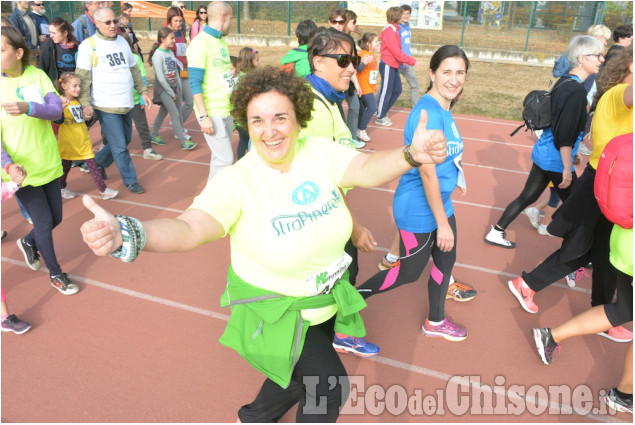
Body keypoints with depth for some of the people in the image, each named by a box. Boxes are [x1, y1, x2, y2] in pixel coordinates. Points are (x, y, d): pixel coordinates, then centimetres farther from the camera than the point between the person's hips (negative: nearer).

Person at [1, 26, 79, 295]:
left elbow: (56, 110, -15)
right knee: (44, 223, 2)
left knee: (55, 219, 14)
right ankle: (56, 274, 25)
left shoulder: (37, 75, -2)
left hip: (48, 163, 3)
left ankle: (28, 242, 47)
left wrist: (28, 107, -35)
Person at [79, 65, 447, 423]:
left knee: (302, 377, 26)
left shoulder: (320, 152, -14)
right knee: (331, 385, 3)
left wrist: (411, 154, -49)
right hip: (275, 310, -5)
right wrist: (127, 235, -59)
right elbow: (190, 228, -40)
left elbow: (368, 169, -28)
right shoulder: (237, 180, -26)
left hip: (327, 299, 5)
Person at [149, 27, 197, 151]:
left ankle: (154, 136, 25)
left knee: (163, 112, 12)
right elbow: (160, 77, -17)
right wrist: (171, 93, -14)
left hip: (174, 88, 7)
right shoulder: (158, 54, -15)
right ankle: (184, 142, -6)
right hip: (163, 90, -7)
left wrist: (179, 88, 4)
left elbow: (176, 71, 12)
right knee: (175, 115, -8)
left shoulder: (170, 52, 7)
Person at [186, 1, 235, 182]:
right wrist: (203, 116, -20)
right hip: (212, 113, -8)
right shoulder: (200, 43, -11)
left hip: (227, 110, 8)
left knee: (220, 157, 12)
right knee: (225, 159, -8)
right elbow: (195, 83, -15)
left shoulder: (222, 42, 13)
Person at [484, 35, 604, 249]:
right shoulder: (577, 91, -21)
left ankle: (496, 233, 24)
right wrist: (567, 169, -20)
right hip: (556, 159, -9)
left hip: (543, 152, 9)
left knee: (528, 196, 17)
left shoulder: (563, 81, 6)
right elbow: (565, 136, -24)